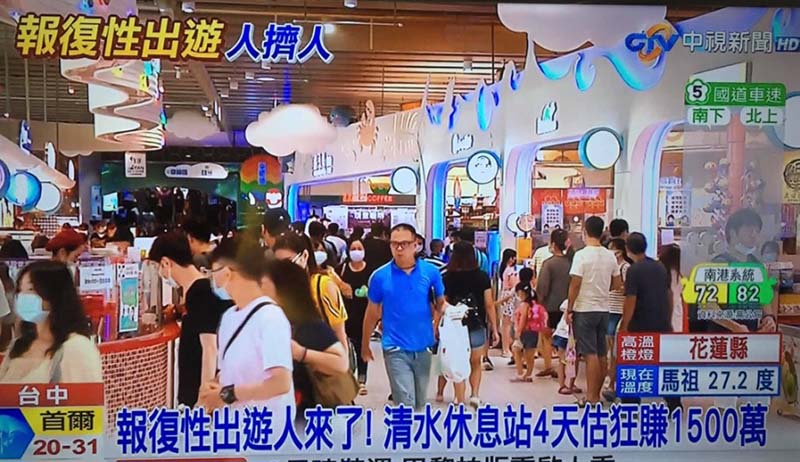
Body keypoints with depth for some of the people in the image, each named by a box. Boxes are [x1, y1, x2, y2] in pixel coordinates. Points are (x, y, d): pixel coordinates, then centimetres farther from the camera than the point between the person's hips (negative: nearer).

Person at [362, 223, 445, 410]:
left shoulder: (430, 271, -4)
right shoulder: (380, 276, -7)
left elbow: (441, 303, 9)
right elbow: (371, 314, 5)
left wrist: (436, 327, -2)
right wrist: (365, 345, 12)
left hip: (423, 347, 3)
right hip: (396, 349, -3)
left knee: (419, 402, 19)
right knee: (405, 404, -7)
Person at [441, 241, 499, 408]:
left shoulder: (447, 278, -4)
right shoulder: (482, 277, -4)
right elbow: (489, 305, -4)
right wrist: (494, 329, 3)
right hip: (477, 327, 0)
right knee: (476, 364, 22)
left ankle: (460, 402, 14)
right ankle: (475, 394, 7)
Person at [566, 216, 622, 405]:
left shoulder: (582, 255, -13)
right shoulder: (610, 256, 5)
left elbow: (575, 284, -15)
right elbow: (617, 284, 10)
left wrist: (569, 309, -8)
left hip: (584, 309, -6)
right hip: (603, 309, 6)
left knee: (590, 354, -5)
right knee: (601, 354, 11)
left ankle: (592, 396, -3)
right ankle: (596, 394, 19)